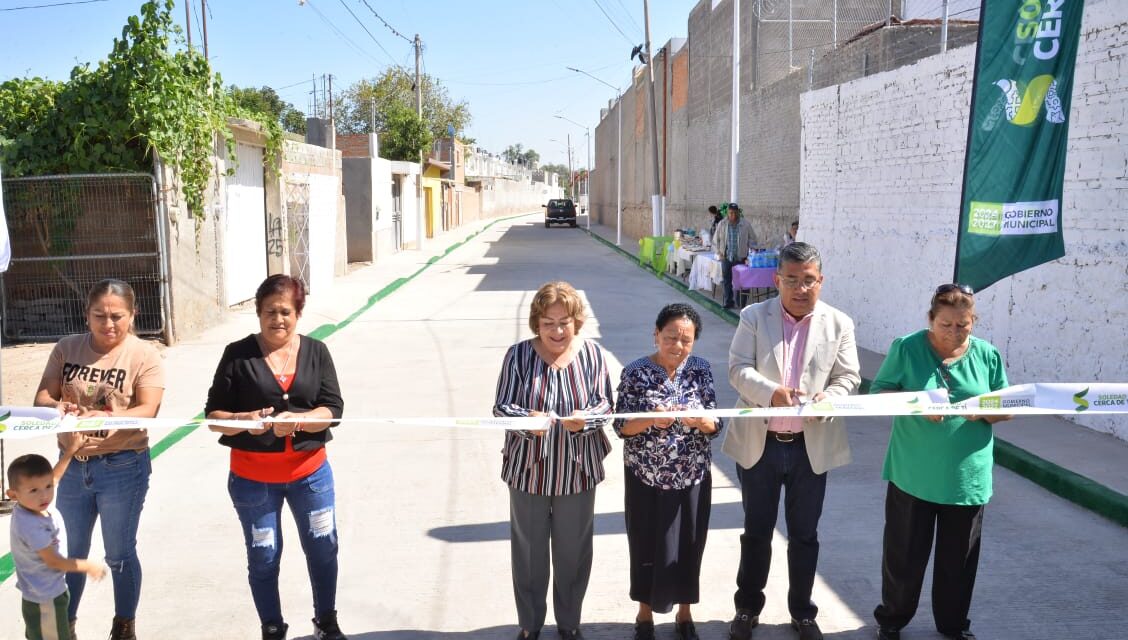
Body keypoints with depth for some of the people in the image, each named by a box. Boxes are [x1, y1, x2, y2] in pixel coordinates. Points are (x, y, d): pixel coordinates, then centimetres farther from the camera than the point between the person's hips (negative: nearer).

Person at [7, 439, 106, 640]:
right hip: (45, 599, -9)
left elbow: (54, 476, 12)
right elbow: (53, 561, -23)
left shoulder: (31, 506, -8)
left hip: (40, 593, 9)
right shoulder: (31, 526, -33)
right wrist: (89, 566, -12)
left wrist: (71, 449, 15)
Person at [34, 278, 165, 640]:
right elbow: (42, 397, 1)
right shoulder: (66, 349, 3)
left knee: (119, 554, 9)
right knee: (70, 552, 18)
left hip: (122, 467, -3)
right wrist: (56, 406, -23)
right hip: (71, 465, 4)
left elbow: (147, 411, -16)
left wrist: (105, 417, -34)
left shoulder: (144, 355, -9)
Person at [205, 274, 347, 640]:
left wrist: (296, 421, -25)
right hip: (253, 478, -1)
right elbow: (214, 415, -6)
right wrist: (244, 420, -26)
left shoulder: (316, 352, -1)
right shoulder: (238, 355, -6)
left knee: (323, 548, 12)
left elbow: (332, 410, -7)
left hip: (309, 472, 2)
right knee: (263, 557, 11)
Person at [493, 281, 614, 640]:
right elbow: (501, 407, -8)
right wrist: (527, 419, -29)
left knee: (573, 551, 13)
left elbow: (605, 405, -2)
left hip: (577, 471, 1)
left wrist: (584, 419, -24)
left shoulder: (592, 354, -4)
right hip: (528, 470, -1)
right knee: (528, 552, 11)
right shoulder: (519, 354, -7)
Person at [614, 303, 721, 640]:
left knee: (688, 546, 12)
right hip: (646, 477, -2)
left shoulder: (701, 369, -2)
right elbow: (621, 426, -10)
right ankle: (645, 613, 32)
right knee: (646, 546, 10)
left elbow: (715, 425, -2)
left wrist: (699, 419, -24)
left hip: (692, 476, 2)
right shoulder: (635, 372, -9)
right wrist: (652, 419, -28)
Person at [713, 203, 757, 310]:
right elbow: (716, 240, 10)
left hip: (741, 258, -1)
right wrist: (719, 252, 2)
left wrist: (749, 251, -5)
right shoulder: (722, 224, 1)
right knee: (727, 280, 4)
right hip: (726, 257, 1)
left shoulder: (746, 224, -2)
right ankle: (729, 302, 13)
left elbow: (752, 239, 6)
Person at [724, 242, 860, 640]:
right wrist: (772, 392, -28)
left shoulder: (839, 324, -1)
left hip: (811, 446, 1)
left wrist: (828, 398, -22)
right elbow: (738, 369, -9)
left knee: (805, 534, 13)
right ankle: (747, 607, 30)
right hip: (759, 443, 0)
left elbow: (849, 377, 0)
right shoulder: (754, 317, -4)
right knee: (756, 532, 13)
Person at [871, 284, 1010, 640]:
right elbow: (878, 392, -6)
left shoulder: (988, 356, 1)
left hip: (968, 478, 2)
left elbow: (1007, 409, 5)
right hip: (914, 475, -2)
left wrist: (984, 411, -18)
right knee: (904, 554, 10)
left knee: (958, 559, 15)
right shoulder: (906, 348, -6)